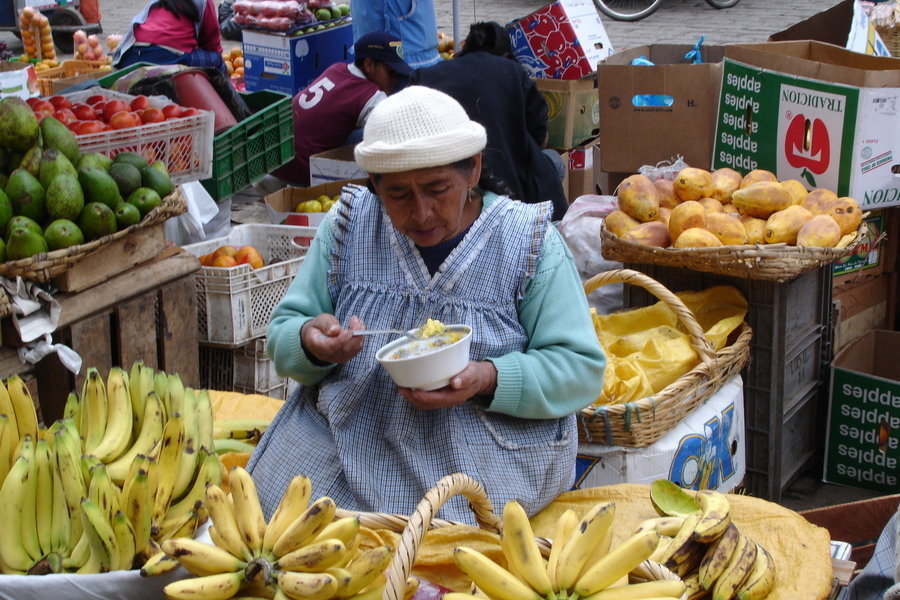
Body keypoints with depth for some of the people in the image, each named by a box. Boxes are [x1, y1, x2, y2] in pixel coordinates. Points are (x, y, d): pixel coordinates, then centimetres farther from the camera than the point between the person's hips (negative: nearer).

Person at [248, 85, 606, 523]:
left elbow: (582, 370, -5)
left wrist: (490, 379, -23)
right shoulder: (348, 224, 4)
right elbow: (283, 335, 8)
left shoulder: (529, 243, -4)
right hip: (342, 439, 4)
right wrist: (311, 342, -17)